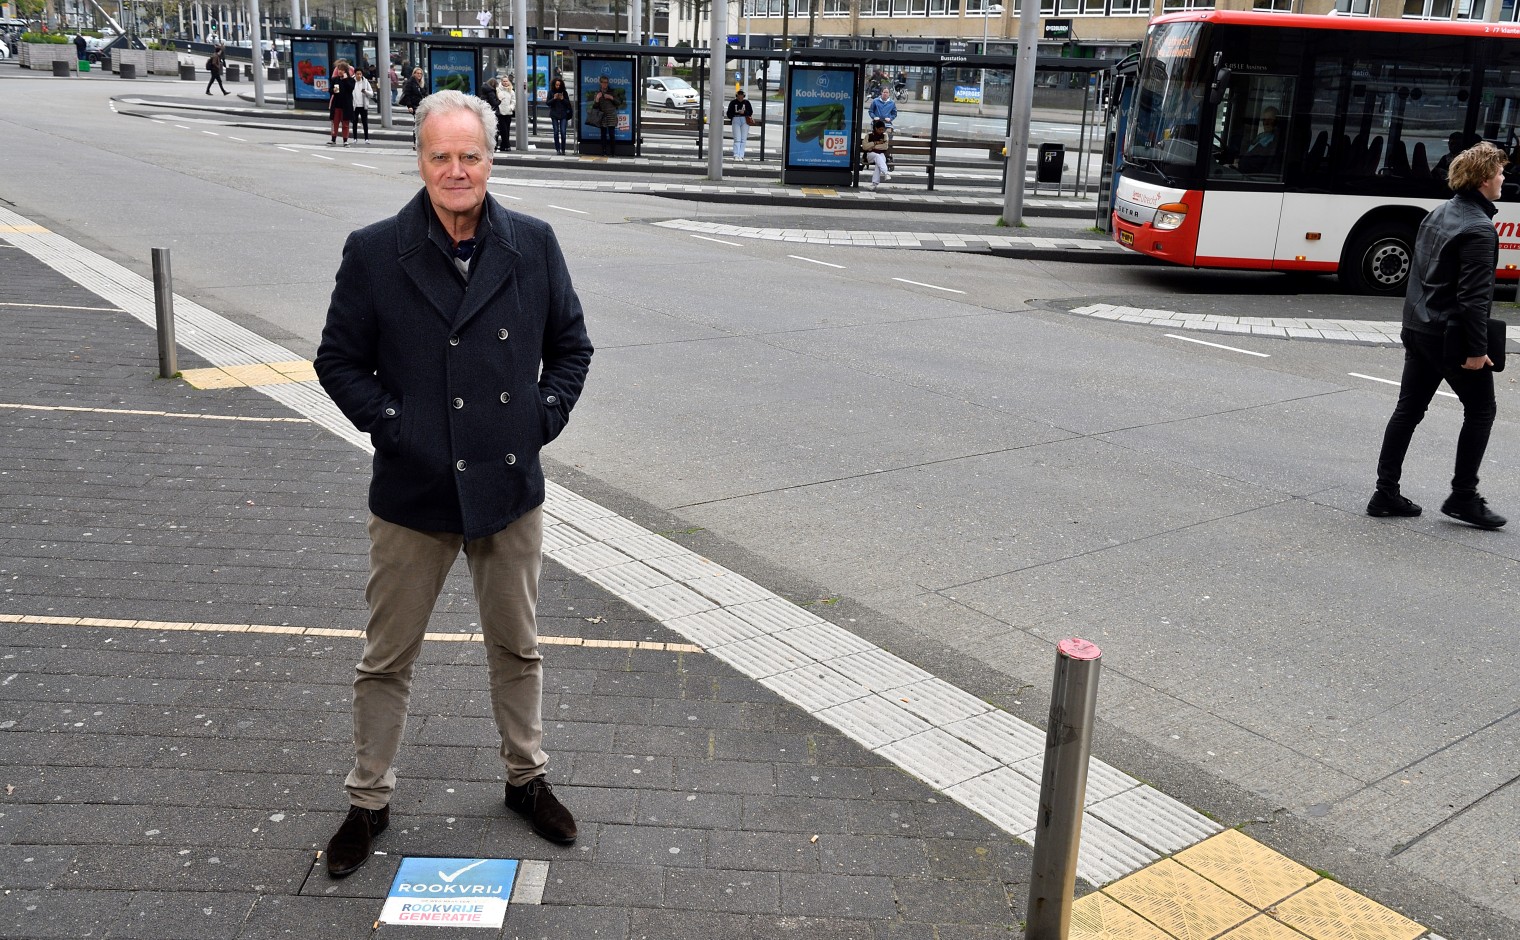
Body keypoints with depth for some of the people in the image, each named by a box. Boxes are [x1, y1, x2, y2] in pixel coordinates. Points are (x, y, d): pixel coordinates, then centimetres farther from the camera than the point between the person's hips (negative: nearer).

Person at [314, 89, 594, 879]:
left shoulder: (533, 245, -2)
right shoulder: (374, 253, -7)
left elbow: (570, 346, 8)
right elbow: (339, 361, 0)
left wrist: (544, 418, -3)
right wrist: (389, 426, -10)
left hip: (510, 488, 2)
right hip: (412, 495, -1)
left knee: (517, 648, 17)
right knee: (387, 659, 12)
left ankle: (525, 777, 38)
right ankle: (368, 799, 31)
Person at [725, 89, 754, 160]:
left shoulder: (746, 102, 7)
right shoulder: (733, 103, 6)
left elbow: (751, 112, 5)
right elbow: (729, 113, 8)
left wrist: (744, 112, -12)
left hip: (745, 120, 1)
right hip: (736, 120, -1)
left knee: (743, 139, -2)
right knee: (737, 139, -9)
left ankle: (741, 156, 1)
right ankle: (736, 155, -12)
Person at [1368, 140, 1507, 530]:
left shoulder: (1437, 214, 10)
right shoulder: (1479, 229, -17)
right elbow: (1473, 296, -21)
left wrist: (1419, 321, 21)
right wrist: (1477, 349, -18)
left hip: (1418, 329, 8)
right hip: (1452, 337, -8)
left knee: (1408, 410, 11)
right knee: (1480, 410, 6)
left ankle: (1386, 494, 13)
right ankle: (1463, 497, 10)